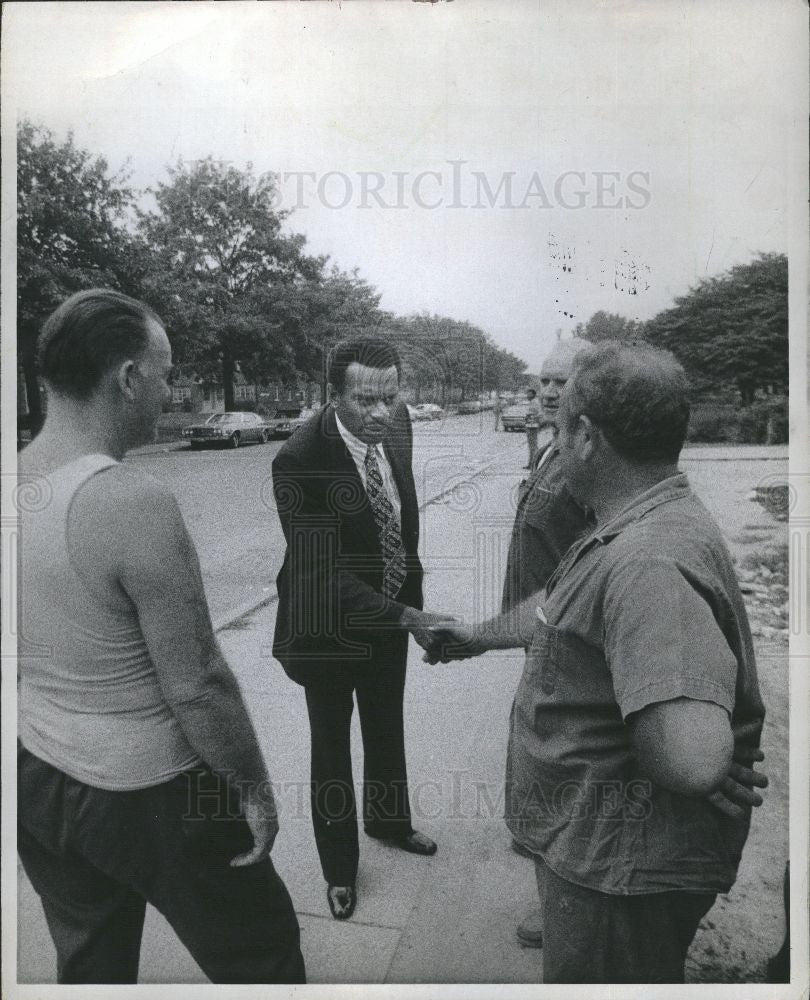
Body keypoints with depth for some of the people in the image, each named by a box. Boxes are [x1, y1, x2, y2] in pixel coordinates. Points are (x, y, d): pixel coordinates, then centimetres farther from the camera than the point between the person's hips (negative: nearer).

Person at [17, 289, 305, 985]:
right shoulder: (135, 503, -27)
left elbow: (32, 651, 7)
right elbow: (197, 687, -23)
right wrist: (255, 790, -9)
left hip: (36, 778, 7)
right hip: (147, 796, -7)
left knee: (88, 966, 27)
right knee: (260, 956, 17)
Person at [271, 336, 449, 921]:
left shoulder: (398, 424, -10)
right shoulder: (300, 462, -30)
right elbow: (325, 572, -29)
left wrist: (412, 584, 8)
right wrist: (406, 618, -36)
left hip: (392, 611, 6)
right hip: (328, 625, -5)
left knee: (387, 728, 26)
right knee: (332, 747, 15)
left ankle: (388, 820, 53)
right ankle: (340, 867, 37)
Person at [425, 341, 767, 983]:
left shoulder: (647, 562, -34)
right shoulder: (630, 530, 2)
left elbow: (692, 757, -44)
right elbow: (558, 611, 17)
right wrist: (481, 636, 28)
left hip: (623, 867, -9)